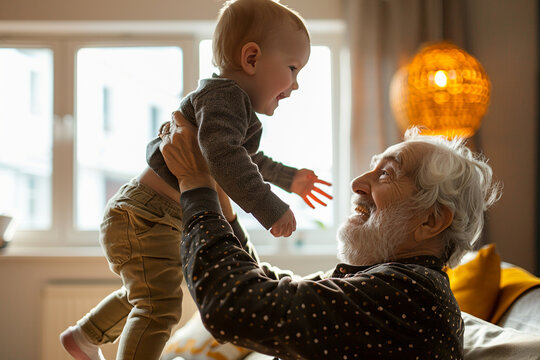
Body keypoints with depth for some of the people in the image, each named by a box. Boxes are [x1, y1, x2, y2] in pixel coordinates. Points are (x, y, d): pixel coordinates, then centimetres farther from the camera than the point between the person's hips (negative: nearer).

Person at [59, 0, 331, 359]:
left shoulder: (235, 104, 16)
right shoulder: (223, 95, -19)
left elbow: (249, 159, 35)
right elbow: (223, 155, -37)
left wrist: (289, 177, 43)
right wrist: (270, 208, -37)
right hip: (146, 216, -11)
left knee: (144, 293, 28)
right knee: (161, 305, -17)